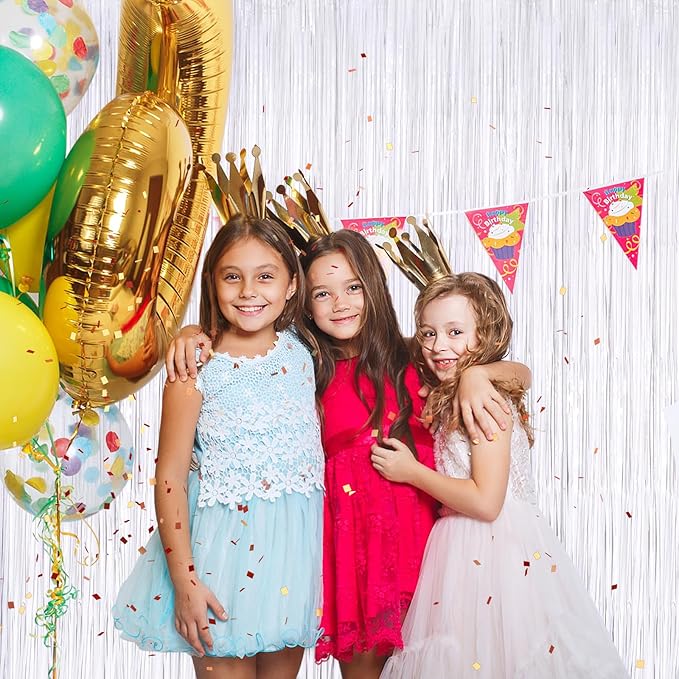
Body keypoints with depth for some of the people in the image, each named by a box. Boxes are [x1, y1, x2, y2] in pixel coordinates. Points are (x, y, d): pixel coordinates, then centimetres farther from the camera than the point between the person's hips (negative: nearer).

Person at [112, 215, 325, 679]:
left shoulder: (301, 349, 2)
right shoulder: (197, 367, -10)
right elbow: (170, 476, -9)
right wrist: (183, 579, -12)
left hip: (297, 542, 4)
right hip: (224, 547, -4)